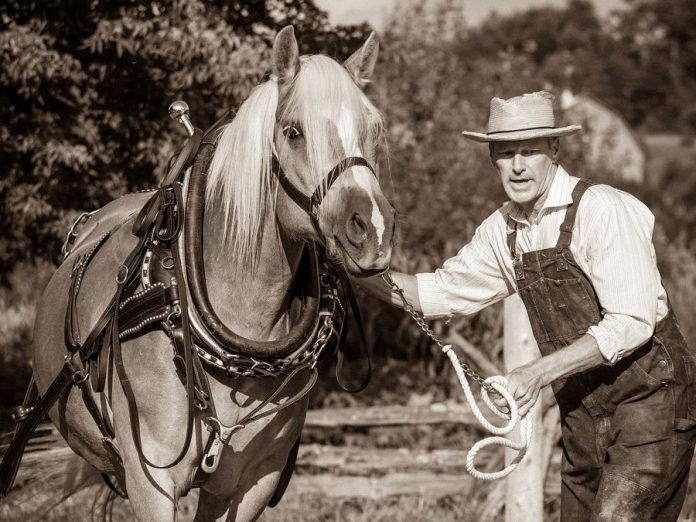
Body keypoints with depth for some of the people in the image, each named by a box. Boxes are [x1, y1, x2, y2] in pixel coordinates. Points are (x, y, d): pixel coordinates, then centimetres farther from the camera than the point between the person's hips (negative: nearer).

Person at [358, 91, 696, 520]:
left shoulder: (602, 209, -18)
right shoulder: (502, 229, 5)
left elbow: (631, 323, -23)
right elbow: (442, 292, 15)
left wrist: (539, 373, -26)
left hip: (649, 393, -7)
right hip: (583, 412, 7)